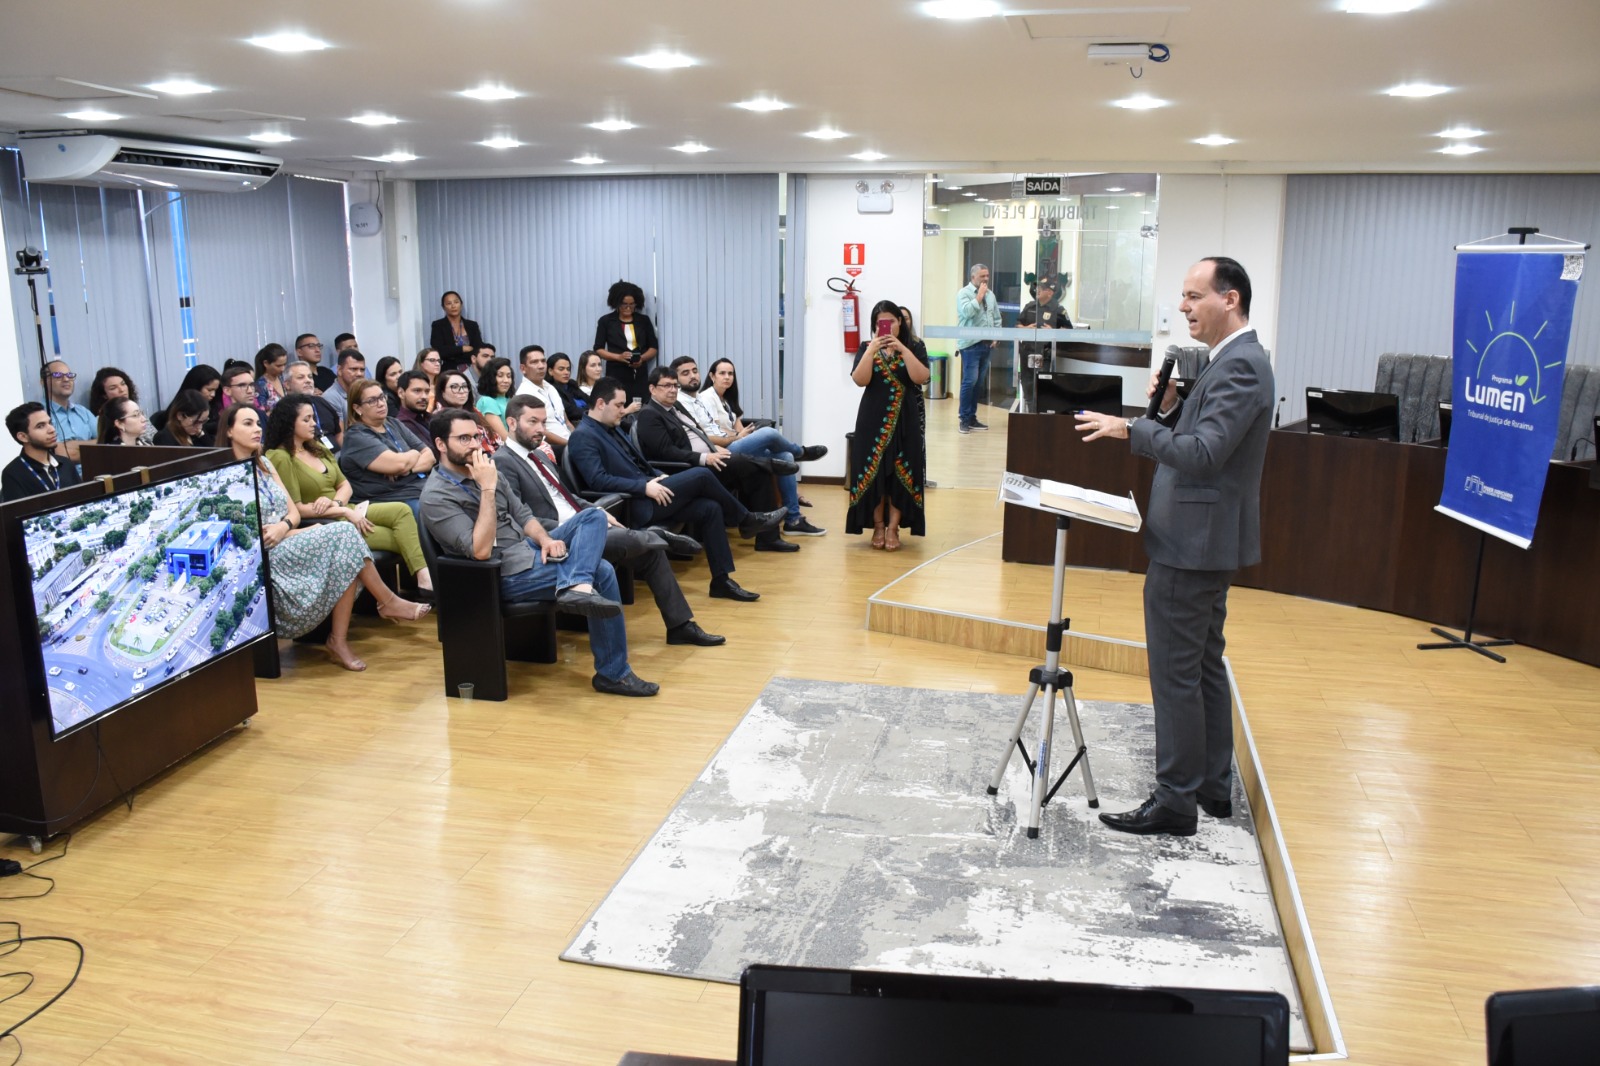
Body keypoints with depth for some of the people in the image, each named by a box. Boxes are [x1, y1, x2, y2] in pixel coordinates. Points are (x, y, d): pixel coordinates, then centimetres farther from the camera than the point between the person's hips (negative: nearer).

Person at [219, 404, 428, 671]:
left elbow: (293, 512, 14)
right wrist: (299, 532, -14)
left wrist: (284, 526, -11)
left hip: (287, 544, 7)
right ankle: (388, 602, -9)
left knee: (347, 556, -23)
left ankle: (339, 641, -22)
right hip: (263, 557, -7)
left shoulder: (264, 464, 18)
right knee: (343, 534, -23)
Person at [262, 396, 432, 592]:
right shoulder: (280, 458, -11)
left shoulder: (317, 448, 15)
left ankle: (424, 578, -32)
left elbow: (345, 485, 13)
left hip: (345, 512, 7)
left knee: (402, 510, -18)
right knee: (397, 537, -20)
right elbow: (296, 509, -15)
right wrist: (345, 512, -14)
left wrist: (335, 503, -11)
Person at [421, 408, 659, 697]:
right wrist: (488, 490, -26)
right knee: (602, 573, -17)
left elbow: (522, 514, 14)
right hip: (506, 573, -8)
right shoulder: (436, 496, -15)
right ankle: (613, 673, -11)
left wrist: (545, 538, -8)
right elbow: (480, 550, -25)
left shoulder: (482, 470, 10)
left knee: (594, 516, -9)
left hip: (529, 548, 8)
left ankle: (577, 586, -35)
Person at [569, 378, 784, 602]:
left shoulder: (611, 429, 19)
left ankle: (722, 580, -5)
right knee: (701, 475, -17)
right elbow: (598, 480, -22)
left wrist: (658, 477, 5)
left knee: (710, 508, -9)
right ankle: (747, 520, 4)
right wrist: (645, 487, -23)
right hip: (633, 506, -9)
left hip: (646, 496, 9)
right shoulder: (583, 436, -10)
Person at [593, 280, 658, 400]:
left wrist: (642, 358, -8)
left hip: (639, 375, 2)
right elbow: (598, 350, 4)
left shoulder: (644, 320, 12)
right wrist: (618, 357, -13)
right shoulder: (606, 321, 6)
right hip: (616, 375, -2)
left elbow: (653, 348, 13)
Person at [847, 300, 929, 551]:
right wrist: (871, 350, -19)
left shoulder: (913, 348, 3)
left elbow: (921, 378, -13)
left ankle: (893, 528, 3)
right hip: (873, 420, 0)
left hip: (904, 421, 0)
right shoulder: (866, 347, 4)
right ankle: (878, 526, 9)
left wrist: (902, 349, -18)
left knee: (900, 473, -3)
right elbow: (860, 380, -10)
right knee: (873, 472, -2)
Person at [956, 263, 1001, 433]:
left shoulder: (990, 295, 15)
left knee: (978, 383, 9)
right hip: (971, 344, -6)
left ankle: (972, 417, 15)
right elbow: (966, 312, -22)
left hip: (986, 345, 6)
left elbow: (997, 318, 21)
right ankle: (963, 418, -3)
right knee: (970, 381, -11)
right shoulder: (964, 293, -4)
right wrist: (979, 296, -13)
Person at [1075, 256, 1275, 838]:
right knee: (1204, 667, 17)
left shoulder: (1239, 365, -18)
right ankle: (1213, 786, 28)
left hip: (1193, 546, -11)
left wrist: (1129, 427, -24)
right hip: (1203, 542, 11)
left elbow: (1203, 453, -28)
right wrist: (1169, 408, 0)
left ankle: (1176, 800, 6)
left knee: (1176, 673, -3)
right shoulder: (1232, 361, 14)